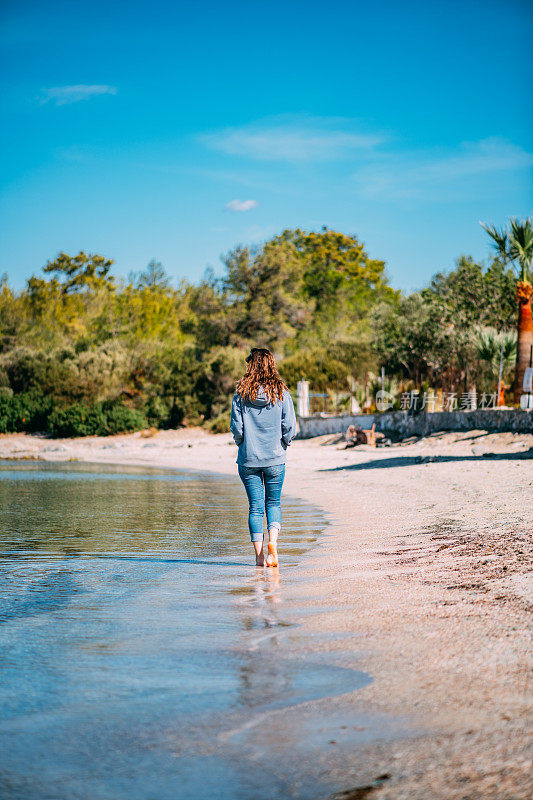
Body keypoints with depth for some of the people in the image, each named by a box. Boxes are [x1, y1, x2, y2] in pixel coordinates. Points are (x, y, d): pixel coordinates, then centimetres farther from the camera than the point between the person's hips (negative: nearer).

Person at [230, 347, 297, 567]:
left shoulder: (241, 394, -5)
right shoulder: (281, 393, -5)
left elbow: (236, 427, -5)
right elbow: (290, 426, -6)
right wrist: (283, 444, 11)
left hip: (248, 459, 0)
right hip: (275, 459, 0)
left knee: (255, 506, 7)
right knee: (273, 503, 14)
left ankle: (259, 555, 5)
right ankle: (273, 541, -10)